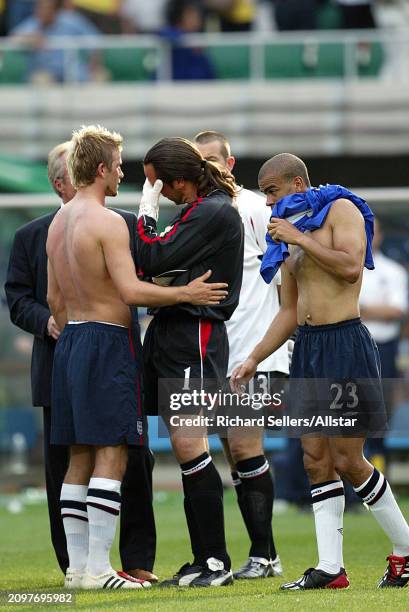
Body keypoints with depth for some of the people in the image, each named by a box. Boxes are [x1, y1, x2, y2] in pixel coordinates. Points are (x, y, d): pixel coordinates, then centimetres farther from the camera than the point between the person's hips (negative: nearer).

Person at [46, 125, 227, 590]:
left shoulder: (58, 224, 13)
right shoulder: (108, 222, -14)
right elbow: (131, 291, -21)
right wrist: (186, 293, -12)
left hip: (70, 341, 9)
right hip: (107, 342, -9)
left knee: (80, 457, 9)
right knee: (111, 455, -8)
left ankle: (78, 567, 9)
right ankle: (97, 569, -12)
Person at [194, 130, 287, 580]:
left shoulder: (254, 209, -6)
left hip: (257, 349, -7)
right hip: (215, 354, 7)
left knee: (245, 444, -14)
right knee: (234, 453, 6)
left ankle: (262, 557, -9)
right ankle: (264, 556, 11)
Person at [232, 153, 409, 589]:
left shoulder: (341, 209, -3)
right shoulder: (289, 234, 19)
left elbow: (351, 266, -21)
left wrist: (299, 239, -14)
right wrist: (253, 360, 15)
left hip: (344, 344, -8)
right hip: (307, 347, 8)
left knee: (347, 460, -7)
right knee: (316, 460, 1)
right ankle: (330, 567, 1)